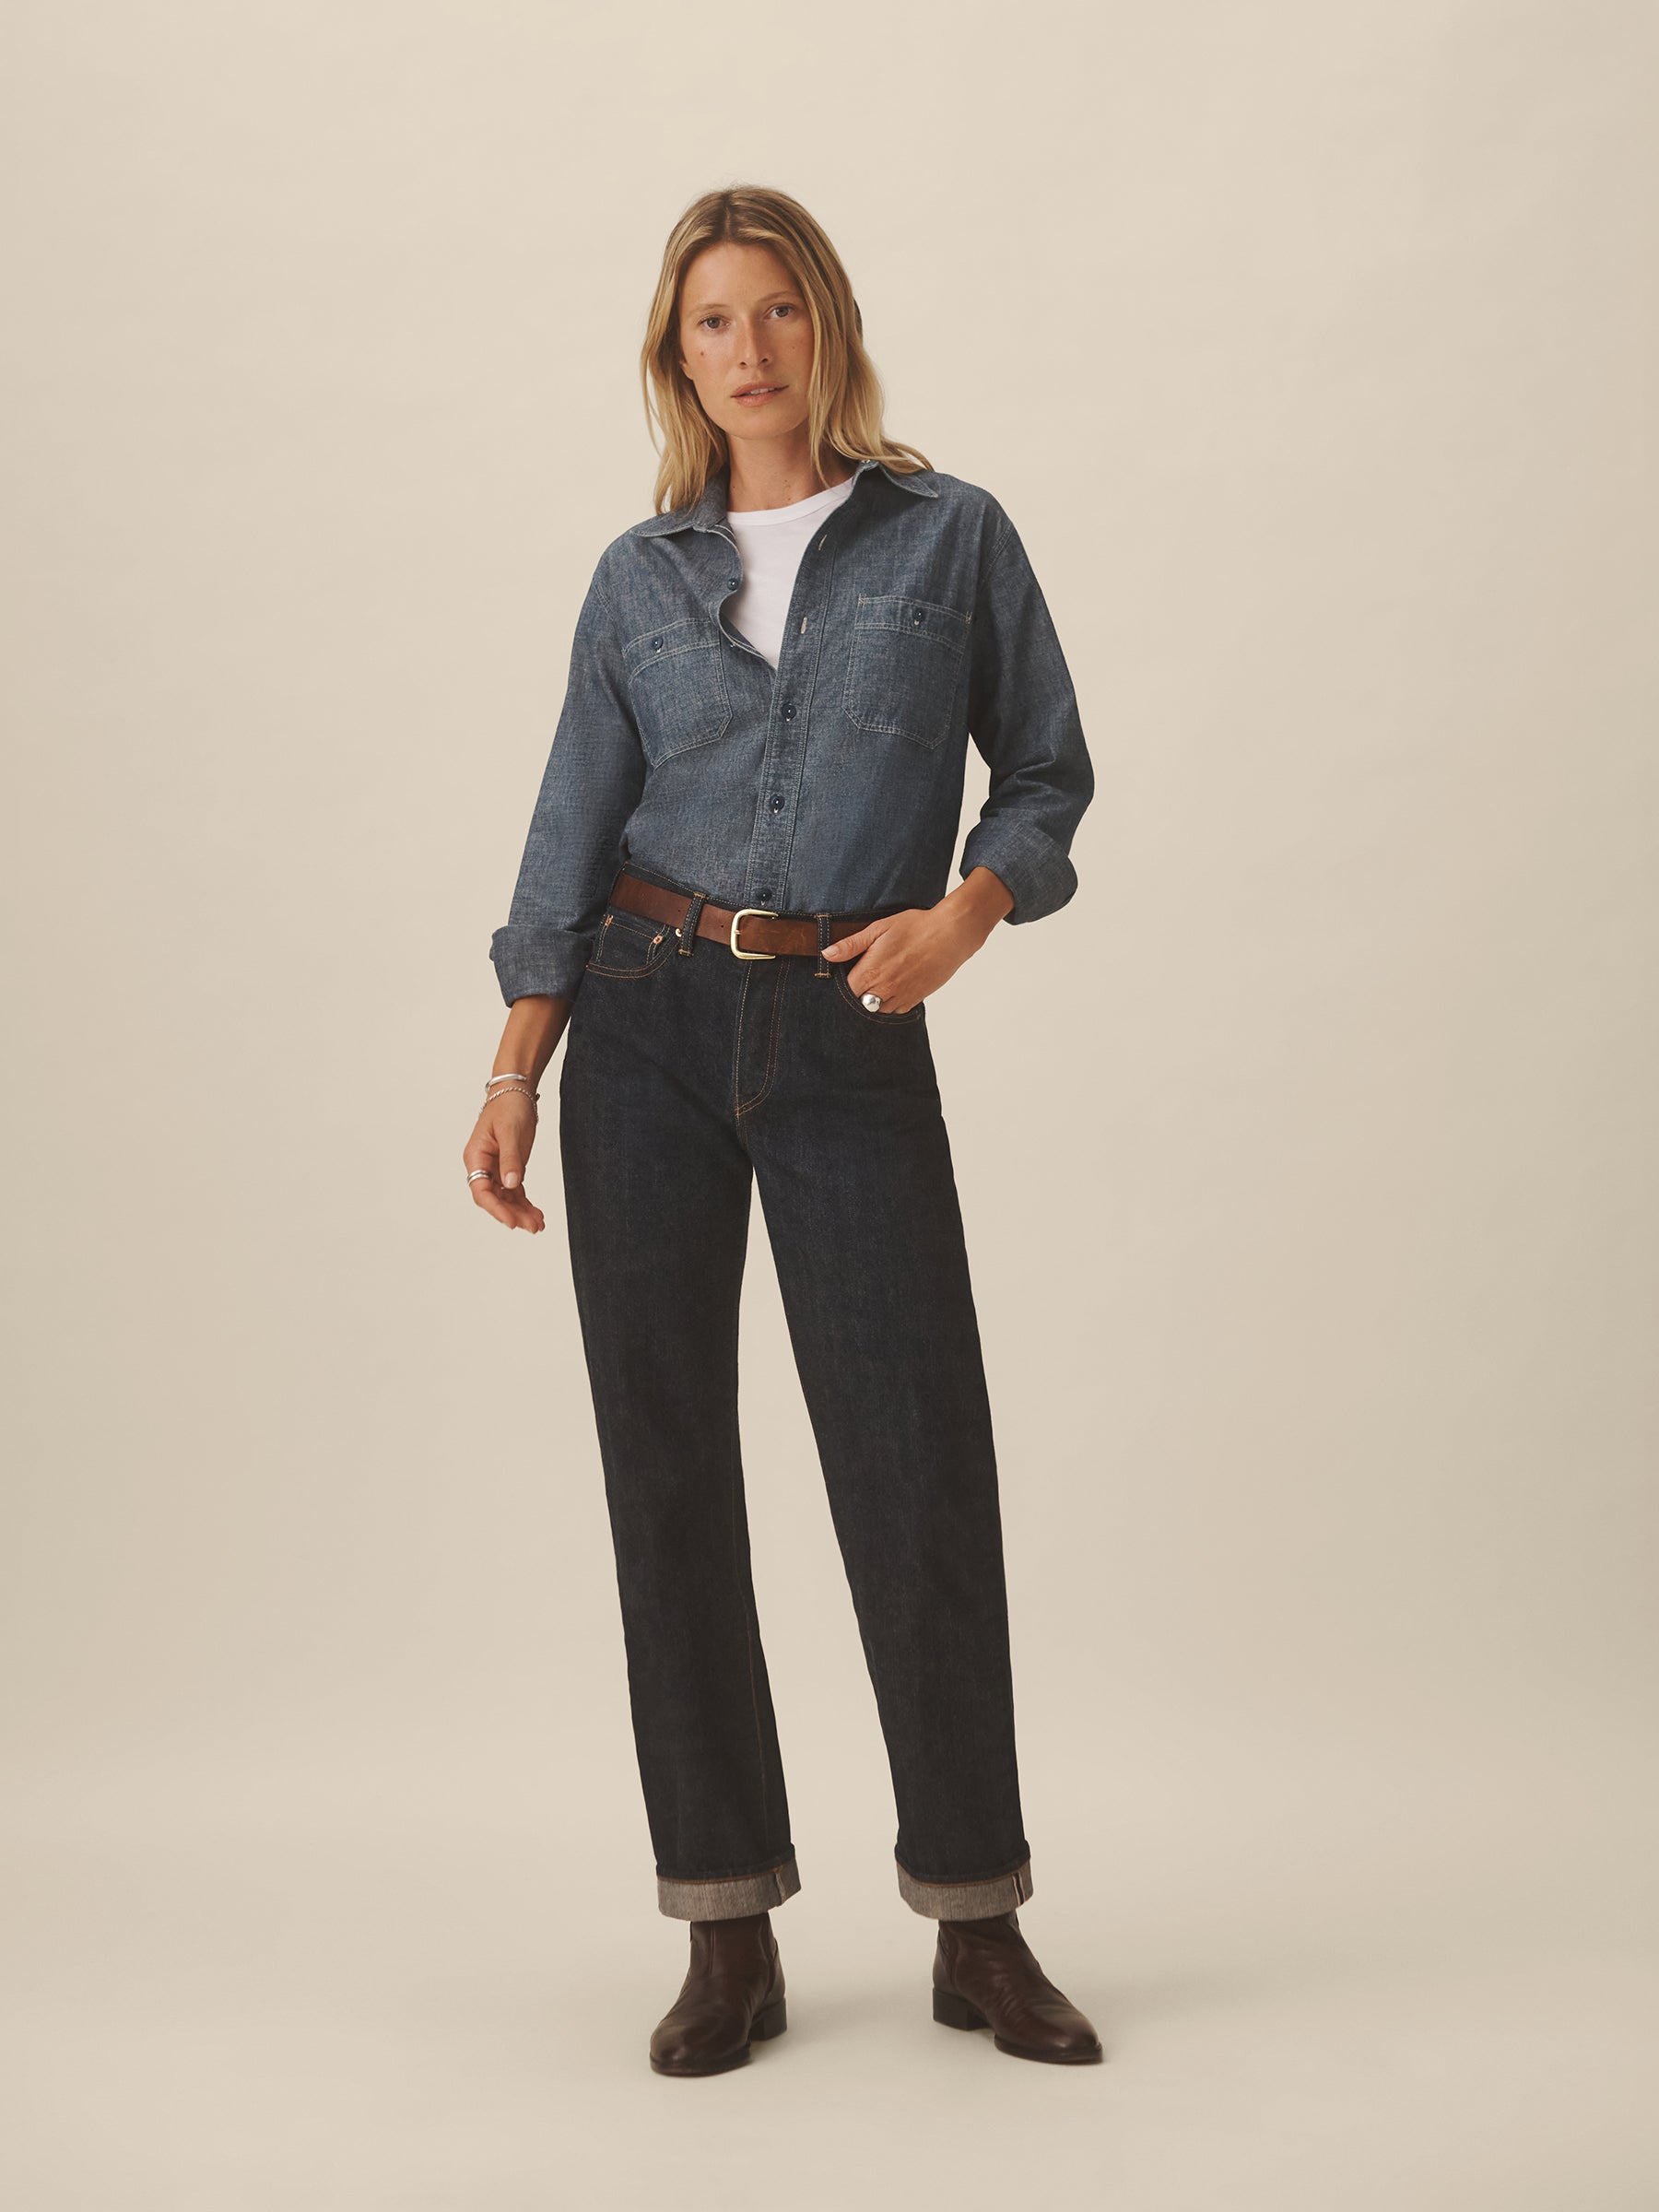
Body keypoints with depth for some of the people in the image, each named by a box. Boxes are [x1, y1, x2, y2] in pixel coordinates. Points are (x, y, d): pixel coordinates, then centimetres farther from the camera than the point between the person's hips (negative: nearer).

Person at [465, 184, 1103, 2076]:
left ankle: (978, 1927, 12)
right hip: (649, 1021, 2)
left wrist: (964, 911, -11)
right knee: (666, 1473, 1)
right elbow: (572, 835, 5)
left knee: (921, 1474, -3)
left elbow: (1047, 772, 8)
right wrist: (514, 1074, -5)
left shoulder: (950, 537, 5)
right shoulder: (641, 576, 10)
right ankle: (730, 1936, 12)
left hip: (852, 1040, -2)